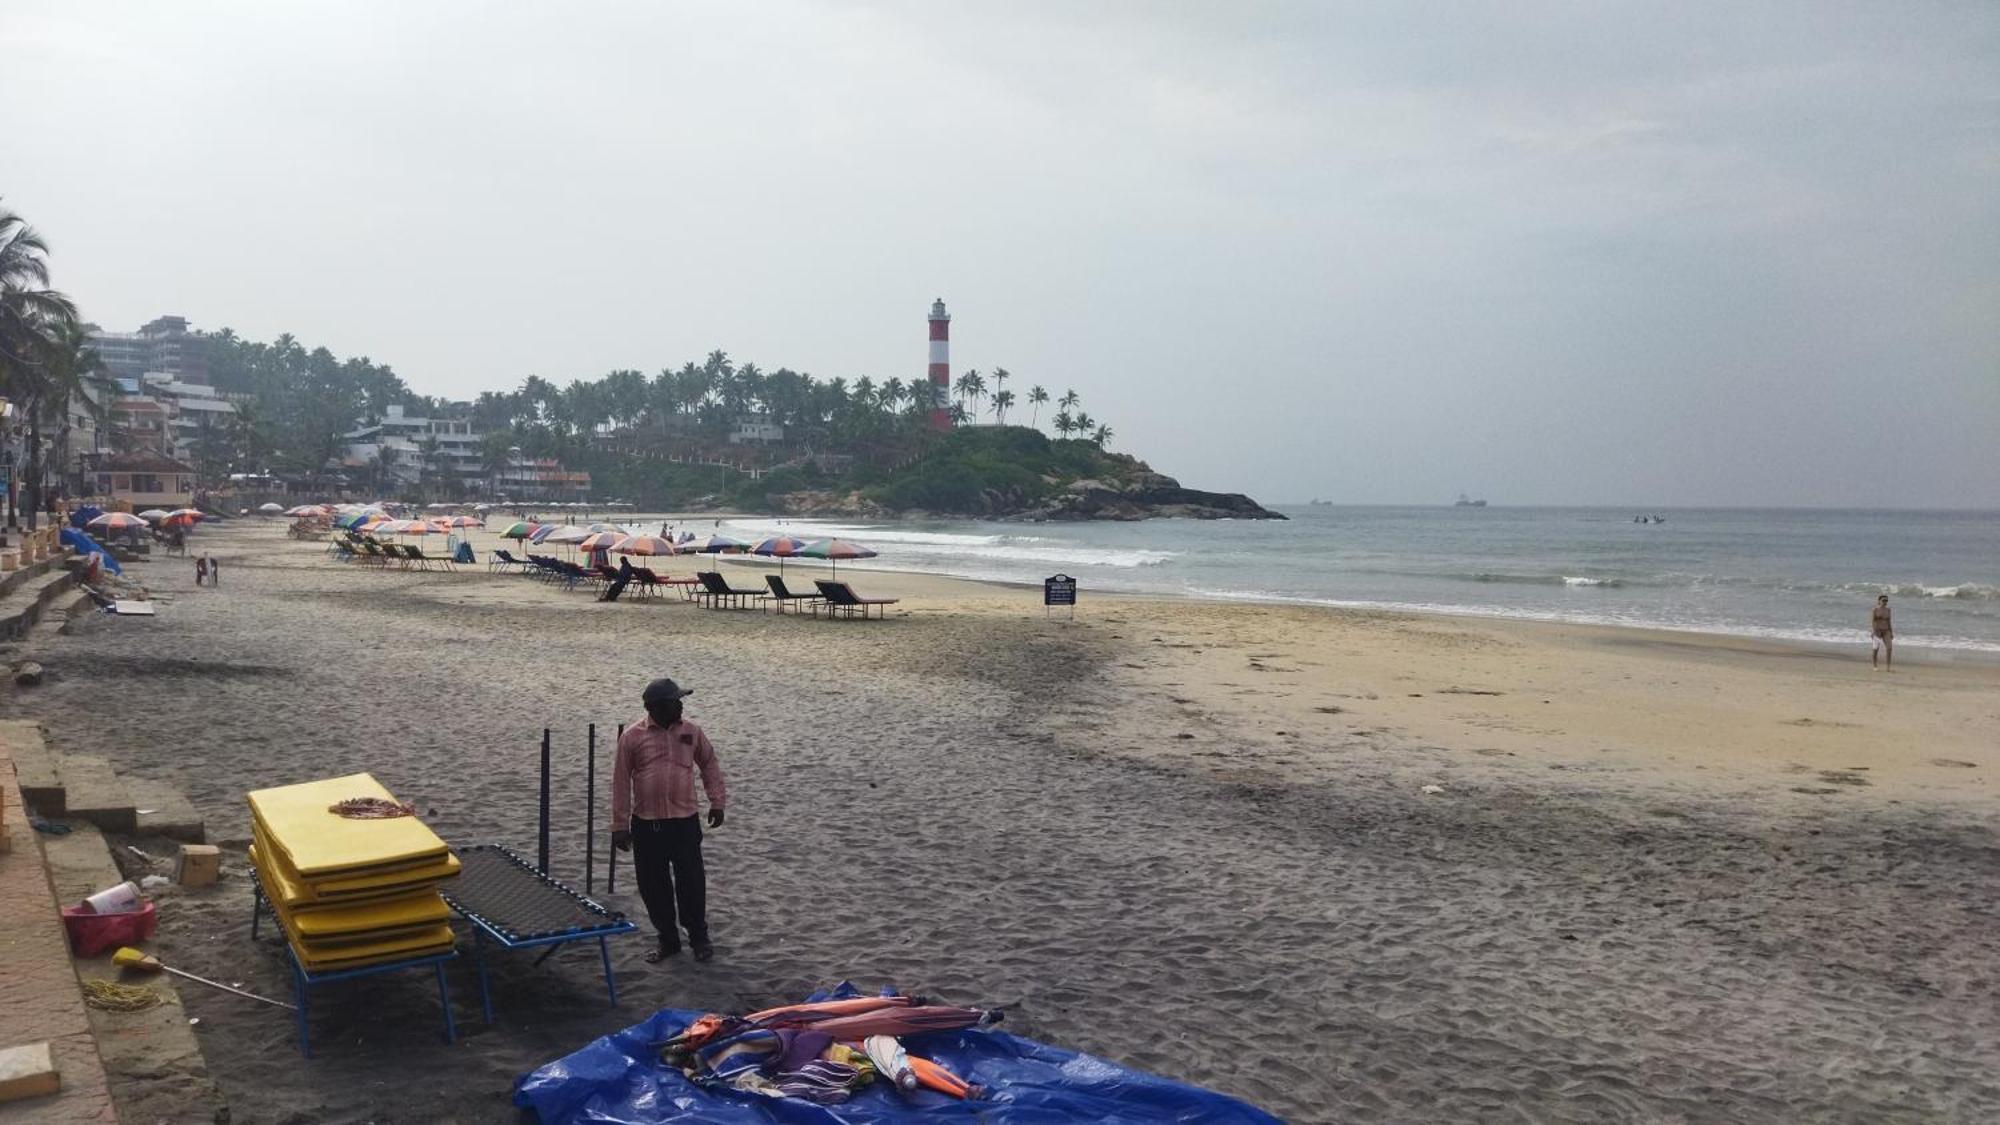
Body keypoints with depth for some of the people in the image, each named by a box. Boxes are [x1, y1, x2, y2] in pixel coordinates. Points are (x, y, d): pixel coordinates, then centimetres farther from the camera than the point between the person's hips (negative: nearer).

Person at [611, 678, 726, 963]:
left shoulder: (690, 731, 0)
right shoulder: (632, 736, -6)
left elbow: (709, 764, 14)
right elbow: (621, 782, -2)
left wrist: (717, 802, 10)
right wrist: (620, 826, -2)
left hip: (685, 821, 1)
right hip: (646, 824, 0)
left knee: (692, 881, 3)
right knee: (653, 885, 8)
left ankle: (698, 936, 22)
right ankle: (667, 939, 25)